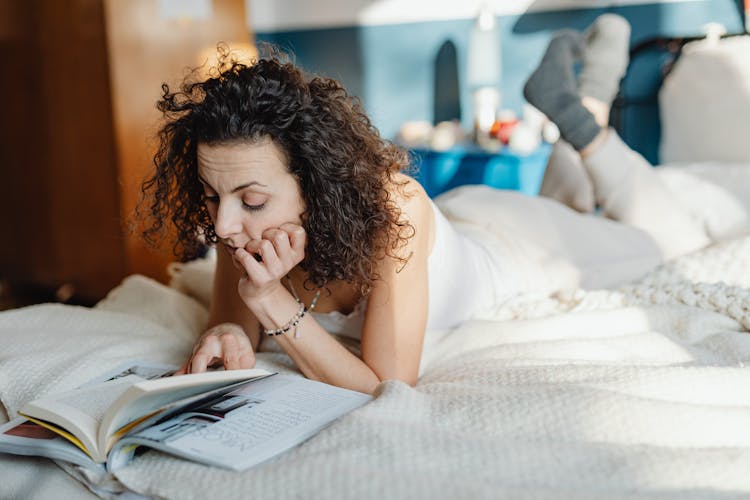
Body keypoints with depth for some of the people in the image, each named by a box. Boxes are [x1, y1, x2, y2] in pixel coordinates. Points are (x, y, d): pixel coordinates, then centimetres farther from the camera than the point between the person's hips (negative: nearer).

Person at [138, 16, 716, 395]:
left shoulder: (392, 208, -46)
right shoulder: (245, 222, -32)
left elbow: (390, 390, -41)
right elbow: (236, 332, -19)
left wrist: (275, 304, -50)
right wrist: (228, 336, -42)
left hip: (509, 244, -4)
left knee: (686, 250, 22)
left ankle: (577, 113, 22)